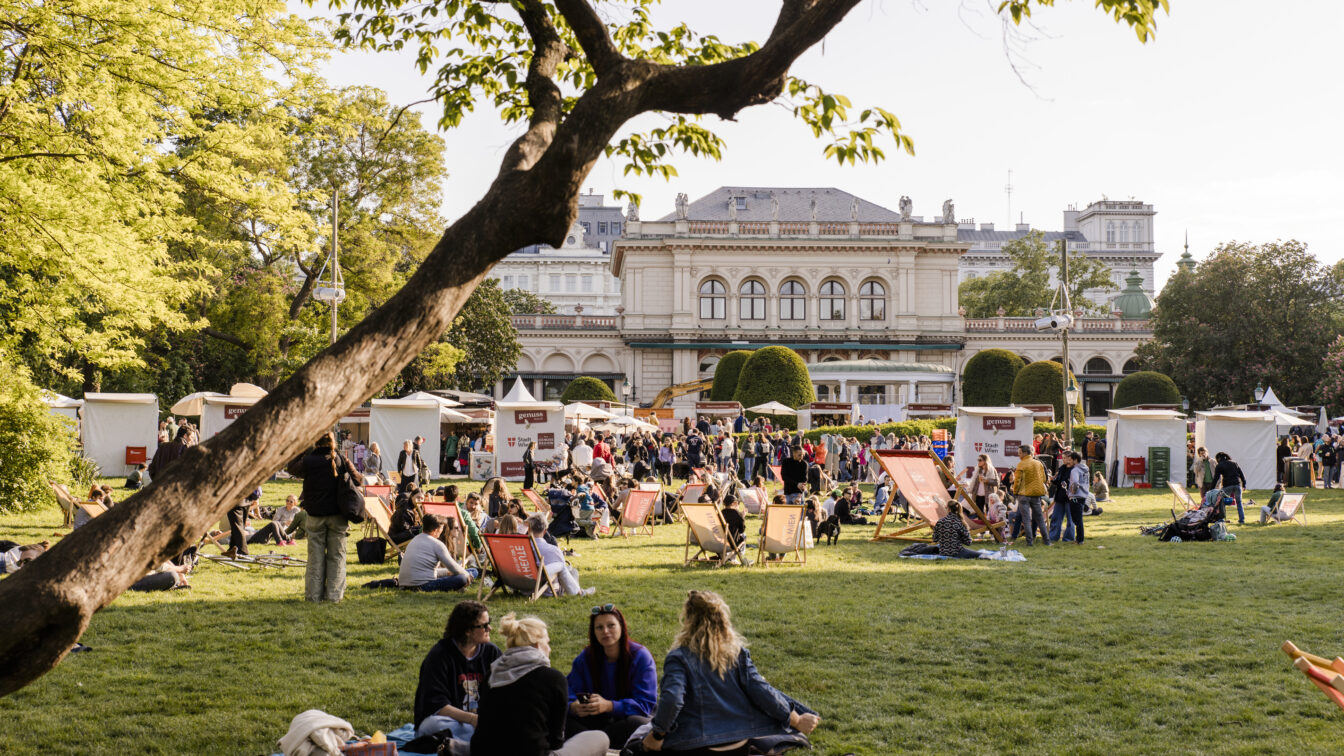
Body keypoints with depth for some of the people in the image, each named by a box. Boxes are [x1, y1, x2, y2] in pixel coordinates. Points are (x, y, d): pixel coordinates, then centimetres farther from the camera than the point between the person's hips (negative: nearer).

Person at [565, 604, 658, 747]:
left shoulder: (640, 656, -11)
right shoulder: (584, 658, 1)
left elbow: (645, 703, -18)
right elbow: (569, 694, -5)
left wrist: (609, 706, -34)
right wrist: (574, 707, -32)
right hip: (597, 721, 3)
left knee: (638, 723, -38)